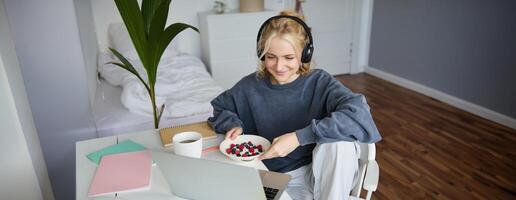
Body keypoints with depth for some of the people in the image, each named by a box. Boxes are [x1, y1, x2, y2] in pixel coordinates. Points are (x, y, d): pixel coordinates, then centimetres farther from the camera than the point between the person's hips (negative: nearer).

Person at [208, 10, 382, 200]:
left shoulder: (319, 82, -11)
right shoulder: (251, 86, -4)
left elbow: (358, 114, -29)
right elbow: (219, 107, 15)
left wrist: (299, 137, -33)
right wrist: (234, 125, -8)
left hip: (323, 174, 0)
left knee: (340, 140, -31)